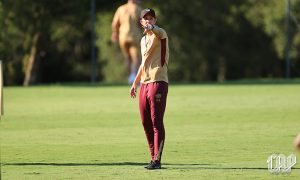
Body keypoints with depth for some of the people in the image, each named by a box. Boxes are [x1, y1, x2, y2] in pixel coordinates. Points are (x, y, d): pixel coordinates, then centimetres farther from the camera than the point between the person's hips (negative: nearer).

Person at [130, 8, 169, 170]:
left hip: (158, 82, -8)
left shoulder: (159, 34, -5)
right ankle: (153, 157, 17)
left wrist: (151, 28, -55)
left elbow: (158, 31, -32)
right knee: (146, 123, 9)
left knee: (156, 121, -10)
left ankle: (157, 160, -11)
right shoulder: (143, 40, 19)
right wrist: (135, 83, 27)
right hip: (144, 84, 8)